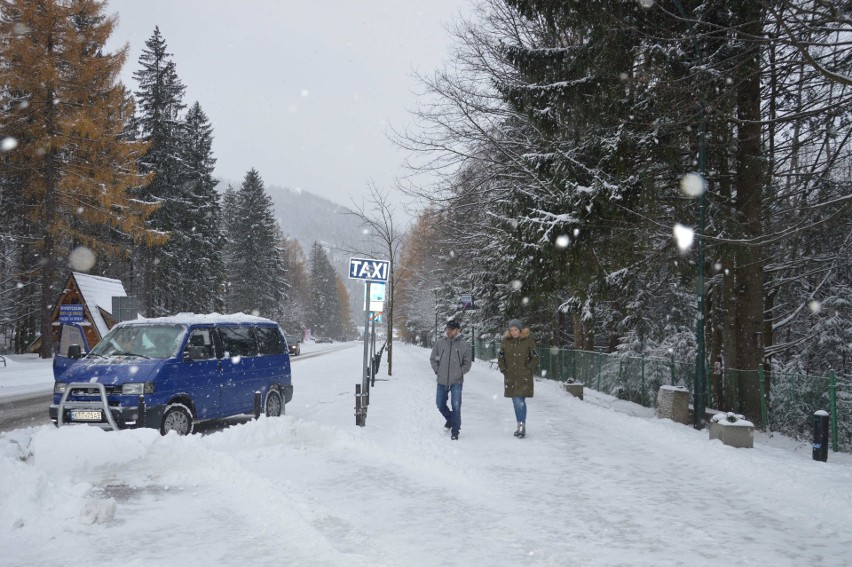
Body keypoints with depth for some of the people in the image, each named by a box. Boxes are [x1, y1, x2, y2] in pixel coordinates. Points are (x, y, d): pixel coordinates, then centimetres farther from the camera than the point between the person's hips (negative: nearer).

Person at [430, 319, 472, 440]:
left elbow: (467, 363, 1)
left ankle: (455, 430, 7)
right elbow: (433, 358, 9)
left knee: (456, 406, -5)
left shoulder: (464, 345, -5)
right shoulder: (440, 343, -1)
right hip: (442, 380, 3)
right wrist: (437, 371, 1)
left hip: (456, 381, -3)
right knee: (440, 404, 12)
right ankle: (450, 419, 39)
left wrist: (459, 373, -7)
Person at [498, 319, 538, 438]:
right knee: (516, 402, 10)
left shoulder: (528, 341, -4)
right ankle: (520, 426, 20)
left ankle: (522, 426, -7)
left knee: (520, 401, -12)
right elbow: (500, 357, 15)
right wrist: (504, 369, 5)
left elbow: (535, 358, 0)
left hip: (524, 378, -4)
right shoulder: (506, 341, 5)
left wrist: (528, 370, -7)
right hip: (510, 378, 4)